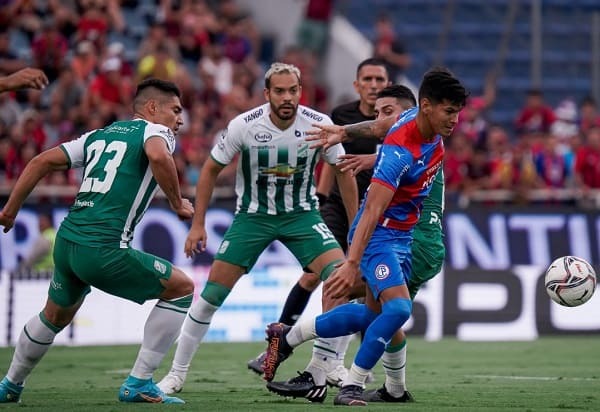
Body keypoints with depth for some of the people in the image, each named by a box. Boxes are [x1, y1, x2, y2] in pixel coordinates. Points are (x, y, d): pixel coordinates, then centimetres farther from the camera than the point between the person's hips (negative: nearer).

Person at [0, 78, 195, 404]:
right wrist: (177, 202, -10)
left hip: (66, 241, 8)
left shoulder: (99, 136, 22)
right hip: (103, 249, -8)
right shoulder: (156, 132, 1)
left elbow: (42, 161, 19)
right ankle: (138, 384, 4)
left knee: (56, 316, 32)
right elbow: (158, 156, -24)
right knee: (182, 288, 6)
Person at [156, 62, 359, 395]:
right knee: (212, 293, -6)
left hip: (302, 214, 1)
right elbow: (211, 170, -3)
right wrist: (198, 224, -5)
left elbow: (343, 171, 2)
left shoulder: (319, 125, -15)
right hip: (252, 215, -1)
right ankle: (177, 373, 9)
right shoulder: (244, 126, -17)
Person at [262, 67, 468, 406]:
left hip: (403, 236, 9)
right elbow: (373, 209, -35)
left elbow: (383, 125, 15)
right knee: (398, 309, -25)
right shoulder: (400, 151, -30)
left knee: (373, 314, 15)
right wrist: (353, 263, -41)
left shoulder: (423, 121, -4)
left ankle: (287, 337, 31)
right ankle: (351, 387, -14)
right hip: (378, 235, -9)